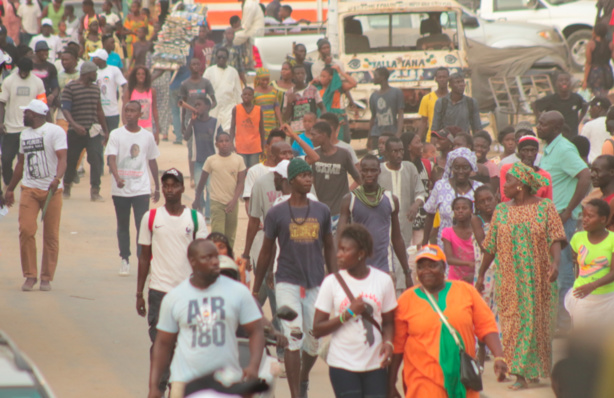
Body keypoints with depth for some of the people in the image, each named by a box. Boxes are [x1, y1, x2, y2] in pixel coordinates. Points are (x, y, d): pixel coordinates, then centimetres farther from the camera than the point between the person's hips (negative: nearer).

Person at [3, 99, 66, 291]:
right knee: (26, 230, -9)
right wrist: (10, 188, 26)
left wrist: (57, 178, -34)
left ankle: (47, 277, 10)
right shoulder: (25, 134, 17)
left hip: (52, 190, -4)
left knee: (51, 235, 0)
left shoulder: (55, 132, -5)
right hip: (29, 189, 4)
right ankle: (30, 275, -1)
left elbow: (62, 158, -16)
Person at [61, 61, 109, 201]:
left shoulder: (96, 88, 13)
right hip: (76, 131, -4)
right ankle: (66, 187, 32)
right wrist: (74, 124, -29)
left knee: (96, 159, -13)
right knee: (71, 161, 8)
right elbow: (65, 109, -13)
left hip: (93, 131, 4)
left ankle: (95, 191, -13)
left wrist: (105, 130, 23)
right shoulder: (70, 88, -6)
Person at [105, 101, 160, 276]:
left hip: (141, 189, 0)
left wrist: (157, 187, 17)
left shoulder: (147, 136, 5)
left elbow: (152, 161, 15)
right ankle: (125, 260, 21)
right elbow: (111, 158, -12)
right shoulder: (116, 135, -1)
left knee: (143, 225, -9)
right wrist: (117, 177, -30)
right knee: (123, 226, 10)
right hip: (120, 189, 0)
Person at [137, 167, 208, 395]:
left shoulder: (195, 219, 3)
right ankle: (158, 389, 4)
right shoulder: (150, 218, 3)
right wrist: (139, 294, 6)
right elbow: (144, 257, 8)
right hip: (159, 290, -1)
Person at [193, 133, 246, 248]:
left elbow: (241, 182, -3)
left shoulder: (238, 160, -1)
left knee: (230, 236, 11)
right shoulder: (211, 160, -4)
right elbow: (202, 181, 7)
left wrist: (234, 200, -15)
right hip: (217, 202, -2)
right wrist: (197, 199, 12)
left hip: (232, 203, 2)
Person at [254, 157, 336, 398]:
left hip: (316, 285, 3)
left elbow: (329, 249, 15)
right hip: (287, 283, -3)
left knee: (313, 343, 7)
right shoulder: (276, 213, 0)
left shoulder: (322, 211, 7)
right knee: (294, 338, -14)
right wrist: (255, 290, 9)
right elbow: (266, 252, 7)